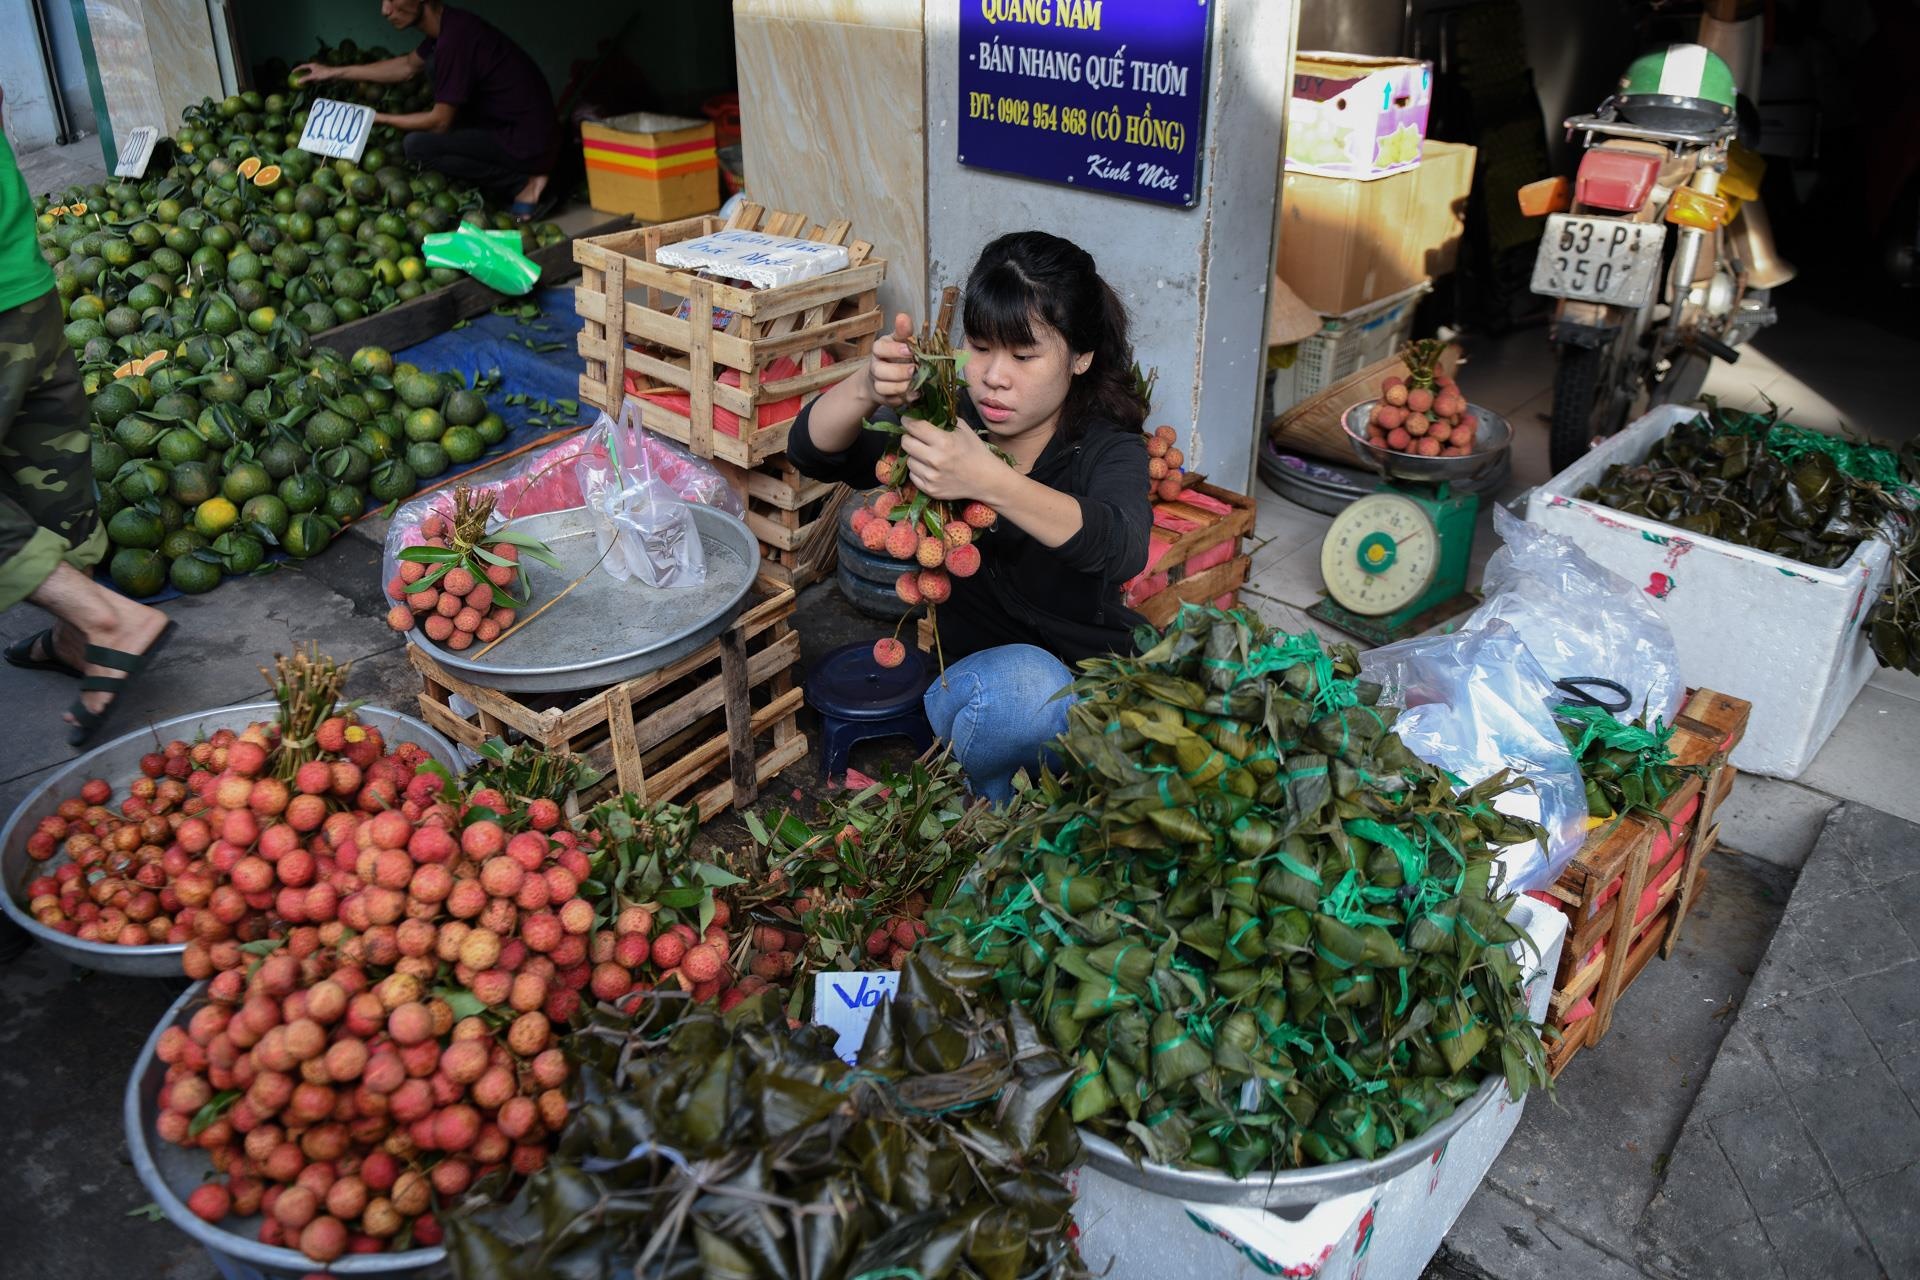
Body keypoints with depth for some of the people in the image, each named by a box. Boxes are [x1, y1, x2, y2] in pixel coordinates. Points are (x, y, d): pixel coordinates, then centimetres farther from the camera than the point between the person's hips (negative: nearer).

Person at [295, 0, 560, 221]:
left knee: (418, 145, -12)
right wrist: (335, 72, 25)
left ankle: (523, 183, -8)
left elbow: (439, 121, -15)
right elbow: (407, 66, 25)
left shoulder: (455, 37, -22)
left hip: (527, 142, -9)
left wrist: (377, 118, -1)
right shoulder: (448, 24, 7)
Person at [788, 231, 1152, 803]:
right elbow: (811, 450, -17)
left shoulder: (1107, 448, -13)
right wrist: (867, 389, -40)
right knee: (1022, 679, -34)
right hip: (976, 682, 0)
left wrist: (988, 481, -53)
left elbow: (1122, 550, -36)